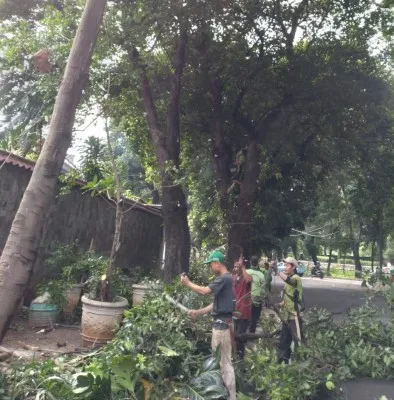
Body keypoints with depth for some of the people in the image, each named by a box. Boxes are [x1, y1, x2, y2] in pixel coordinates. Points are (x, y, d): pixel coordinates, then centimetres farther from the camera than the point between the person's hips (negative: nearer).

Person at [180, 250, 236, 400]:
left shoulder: (224, 278, -17)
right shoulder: (223, 279, 14)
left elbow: (204, 291, -24)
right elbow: (216, 304, 16)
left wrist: (188, 283, -9)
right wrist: (198, 312, 12)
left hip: (222, 324, -10)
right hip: (221, 323, 10)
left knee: (225, 362, -1)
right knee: (219, 359, 18)